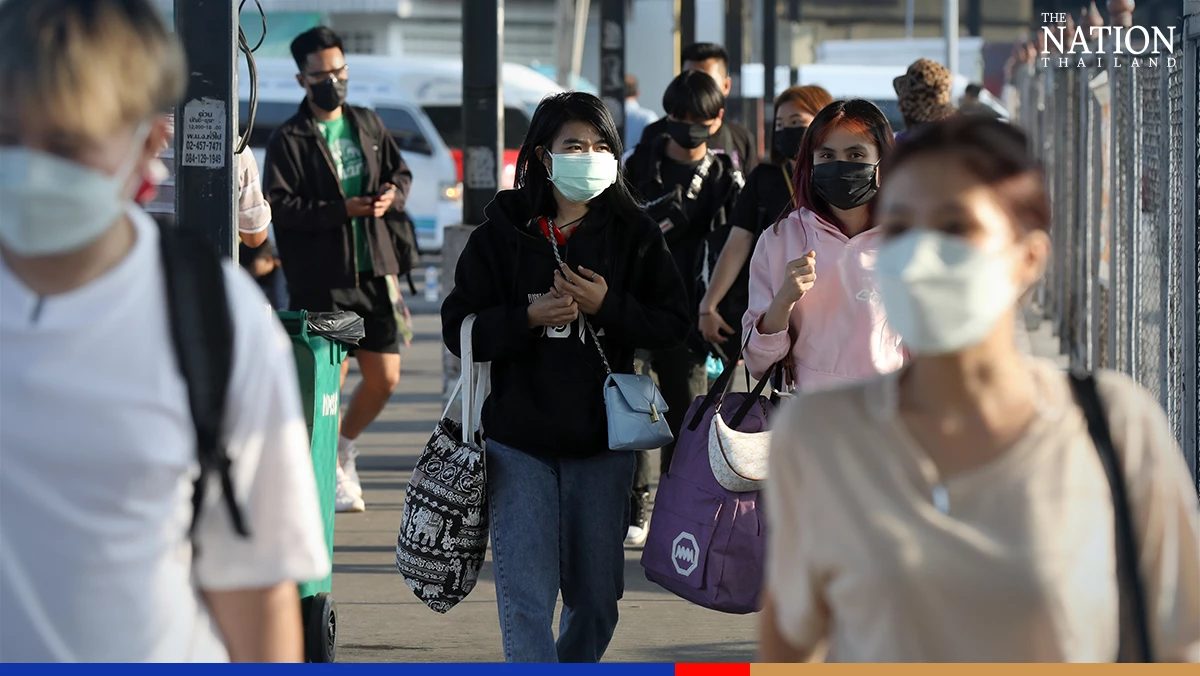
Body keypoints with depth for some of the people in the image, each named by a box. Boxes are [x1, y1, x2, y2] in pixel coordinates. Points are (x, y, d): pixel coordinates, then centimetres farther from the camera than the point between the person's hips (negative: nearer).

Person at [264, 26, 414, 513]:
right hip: (322, 279, -5)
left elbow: (401, 172, 22)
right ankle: (334, 475, 12)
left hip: (374, 272, 5)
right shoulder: (288, 140, -5)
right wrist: (341, 210, -21)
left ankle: (345, 445, 33)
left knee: (385, 377, 7)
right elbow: (280, 205, -13)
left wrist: (392, 196, -1)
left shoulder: (368, 125, 13)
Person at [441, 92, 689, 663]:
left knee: (595, 594, 9)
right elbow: (459, 327, -2)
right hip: (519, 439, -2)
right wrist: (529, 318, -17)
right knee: (526, 592, -9)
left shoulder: (632, 234, 3)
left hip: (602, 441, 2)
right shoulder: (502, 232, 0)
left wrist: (607, 306, -15)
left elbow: (673, 324, 0)